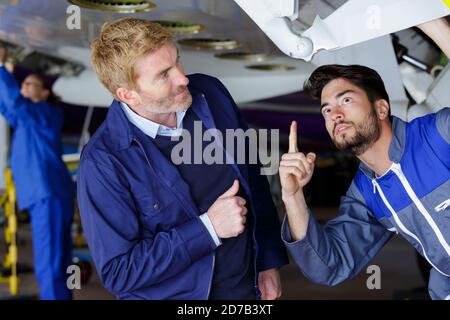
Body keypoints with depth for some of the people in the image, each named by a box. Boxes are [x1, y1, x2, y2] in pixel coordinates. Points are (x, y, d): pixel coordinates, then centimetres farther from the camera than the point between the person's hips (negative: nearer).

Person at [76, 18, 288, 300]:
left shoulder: (211, 93, -9)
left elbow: (254, 181, 3)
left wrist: (269, 261, 4)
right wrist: (208, 228, -25)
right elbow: (118, 272, -20)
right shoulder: (102, 162, -22)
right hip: (170, 293, -4)